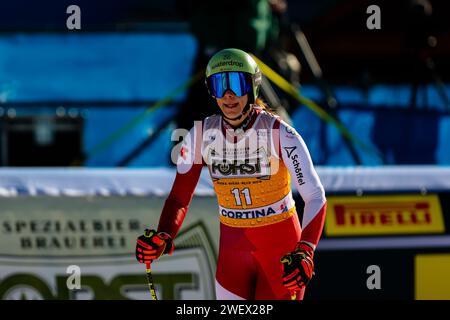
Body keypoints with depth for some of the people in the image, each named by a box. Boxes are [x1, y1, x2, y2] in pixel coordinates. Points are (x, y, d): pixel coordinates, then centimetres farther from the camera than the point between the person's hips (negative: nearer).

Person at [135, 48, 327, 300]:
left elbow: (315, 196, -19)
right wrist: (162, 238, -20)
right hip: (233, 247, 3)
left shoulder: (279, 133, -17)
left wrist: (305, 252, -33)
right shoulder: (202, 135, -6)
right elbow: (180, 197, -1)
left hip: (282, 247, -3)